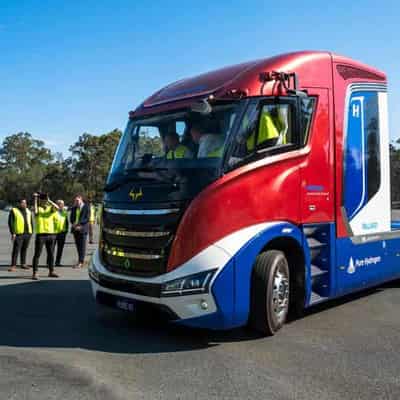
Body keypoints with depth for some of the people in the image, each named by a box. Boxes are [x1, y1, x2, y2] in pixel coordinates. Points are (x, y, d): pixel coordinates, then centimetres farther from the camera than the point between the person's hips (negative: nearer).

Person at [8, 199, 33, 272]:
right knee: (16, 250, -7)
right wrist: (13, 233, -14)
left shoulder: (28, 211, 12)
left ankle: (23, 264, 19)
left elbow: (31, 222, 17)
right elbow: (10, 223, -8)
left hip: (27, 234, 5)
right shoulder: (13, 211, -5)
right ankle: (13, 266, -5)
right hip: (18, 234, -5)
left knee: (24, 249, 11)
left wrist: (31, 232, 10)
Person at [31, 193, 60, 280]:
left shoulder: (50, 208, 9)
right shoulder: (38, 208, 1)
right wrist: (35, 200, -17)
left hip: (51, 234, 4)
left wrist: (49, 201, -9)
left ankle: (51, 271, 22)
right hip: (40, 234, -4)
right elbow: (35, 211, -23)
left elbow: (57, 208, -11)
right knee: (37, 254, -3)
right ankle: (35, 273, 0)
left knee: (51, 254, 11)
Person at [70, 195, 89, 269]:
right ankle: (80, 260, 17)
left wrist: (79, 224, -17)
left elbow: (87, 219, -8)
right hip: (75, 229, 6)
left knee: (82, 246, -5)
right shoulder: (74, 208, 15)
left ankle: (81, 262, -4)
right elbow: (72, 218, 14)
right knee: (78, 246, 9)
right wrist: (73, 224, -6)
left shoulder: (86, 207, -3)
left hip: (82, 229, -6)